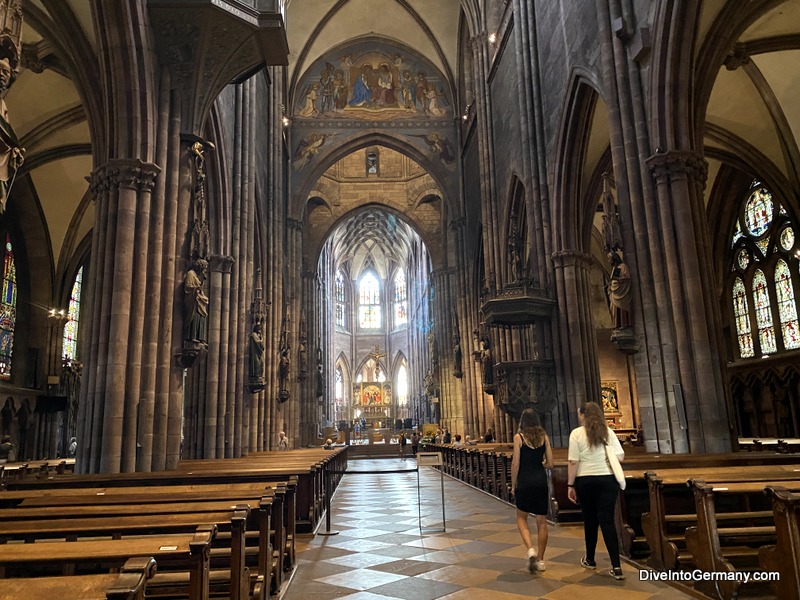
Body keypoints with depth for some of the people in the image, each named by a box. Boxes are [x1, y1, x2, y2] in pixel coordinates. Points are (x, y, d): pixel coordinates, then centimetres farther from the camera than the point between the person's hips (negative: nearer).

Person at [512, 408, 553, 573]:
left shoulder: (519, 437, -7)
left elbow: (515, 464, -9)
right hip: (541, 482, 3)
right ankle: (540, 559, 17)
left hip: (524, 482, -3)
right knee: (542, 521, 11)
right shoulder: (544, 437, 3)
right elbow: (550, 463, 3)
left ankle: (531, 549, -6)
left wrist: (513, 485, 2)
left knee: (521, 517, 14)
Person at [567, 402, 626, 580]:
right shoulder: (608, 431, 3)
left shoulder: (577, 433, -6)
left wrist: (570, 485, -3)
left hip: (586, 481, -2)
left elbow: (573, 462, -9)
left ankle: (590, 560, 29)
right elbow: (620, 457, 1)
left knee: (590, 520, 13)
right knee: (607, 521, 2)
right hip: (608, 479, 2)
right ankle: (616, 567, -4)